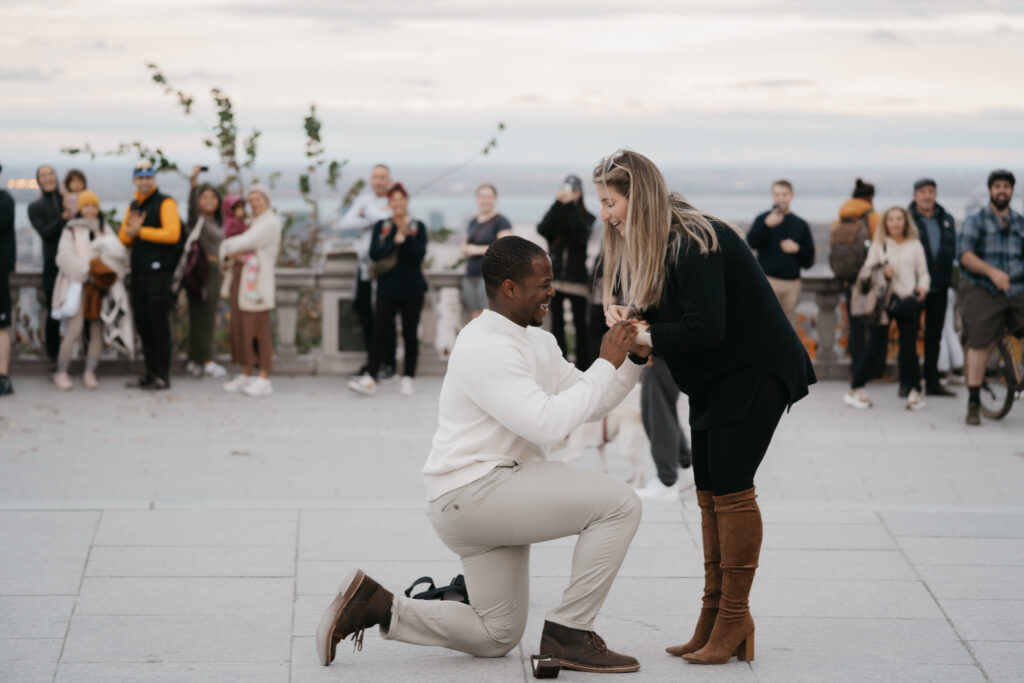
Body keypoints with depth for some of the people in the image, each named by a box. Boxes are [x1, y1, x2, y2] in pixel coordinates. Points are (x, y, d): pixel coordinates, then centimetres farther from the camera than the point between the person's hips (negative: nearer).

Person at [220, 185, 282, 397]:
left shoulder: (270, 223, -6)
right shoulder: (253, 222, 21)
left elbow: (244, 243, -16)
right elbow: (226, 245, 13)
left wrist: (229, 246, 3)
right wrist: (231, 252, -10)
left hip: (257, 282, -9)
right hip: (241, 281, 9)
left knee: (259, 330, -8)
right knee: (241, 329, 9)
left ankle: (264, 380, -5)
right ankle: (246, 376, 16)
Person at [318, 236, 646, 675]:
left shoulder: (537, 342, 13)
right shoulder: (487, 347, -18)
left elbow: (588, 407, 12)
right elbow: (549, 423, -26)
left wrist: (631, 360, -1)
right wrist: (606, 364, -20)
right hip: (472, 490, -10)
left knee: (495, 638, 16)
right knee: (619, 504, -18)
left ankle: (376, 607, 13)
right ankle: (568, 633, -12)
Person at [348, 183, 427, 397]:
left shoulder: (418, 227, 2)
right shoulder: (381, 227, 5)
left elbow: (420, 254, -11)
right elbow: (374, 254, -8)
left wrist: (406, 235, -20)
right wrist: (396, 241, -16)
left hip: (412, 289, -1)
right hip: (388, 288, 1)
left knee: (410, 334, 5)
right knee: (381, 333, -5)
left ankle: (408, 378, 14)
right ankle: (370, 379, -9)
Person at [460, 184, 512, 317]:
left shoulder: (501, 222, -4)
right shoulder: (473, 222, 19)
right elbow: (464, 245, 27)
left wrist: (478, 250, -9)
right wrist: (467, 249, 2)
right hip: (471, 275, 7)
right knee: (476, 317, 3)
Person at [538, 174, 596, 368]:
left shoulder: (585, 217, 4)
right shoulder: (556, 214, 8)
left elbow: (582, 235, -16)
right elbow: (542, 230, -11)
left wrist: (571, 205, -17)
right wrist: (558, 203, -15)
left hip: (577, 279, -2)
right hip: (555, 277, 2)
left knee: (580, 325, -2)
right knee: (557, 325, 6)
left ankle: (583, 367, 1)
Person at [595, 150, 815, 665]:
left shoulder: (693, 243, -24)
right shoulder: (651, 242, 7)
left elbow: (705, 329, -29)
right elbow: (669, 311, 12)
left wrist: (646, 335, -18)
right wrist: (630, 315, -9)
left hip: (756, 372, -10)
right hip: (714, 379, 10)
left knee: (730, 488, -10)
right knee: (709, 492, 7)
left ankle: (734, 619, -4)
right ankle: (714, 618, 11)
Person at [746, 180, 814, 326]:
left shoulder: (800, 224, 12)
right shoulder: (762, 219, 4)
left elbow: (809, 259, 12)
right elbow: (752, 242, -15)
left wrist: (797, 249, -8)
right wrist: (766, 225, -29)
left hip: (792, 282, 3)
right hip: (768, 280, -3)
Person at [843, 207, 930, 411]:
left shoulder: (915, 245, 10)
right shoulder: (878, 245, 9)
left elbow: (923, 272, 11)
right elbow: (866, 270, 5)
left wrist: (922, 287, -10)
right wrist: (881, 270, -15)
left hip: (908, 300, 1)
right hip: (884, 299, -1)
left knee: (909, 346, -1)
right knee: (876, 344, -2)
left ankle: (913, 390, 6)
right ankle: (855, 389, 4)